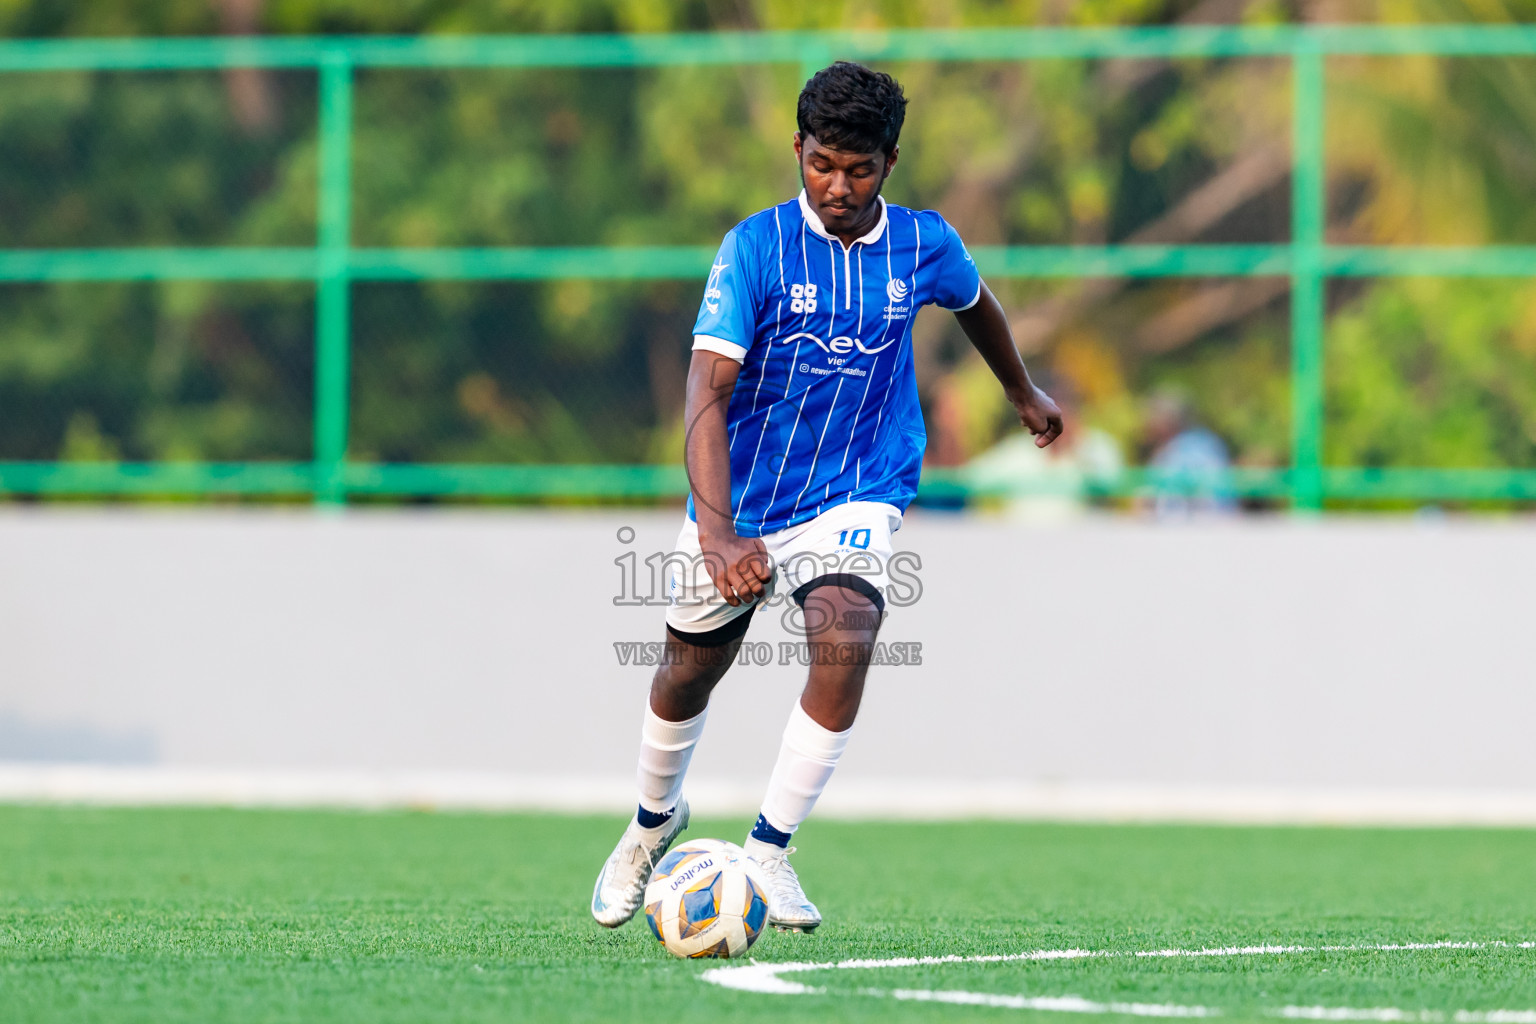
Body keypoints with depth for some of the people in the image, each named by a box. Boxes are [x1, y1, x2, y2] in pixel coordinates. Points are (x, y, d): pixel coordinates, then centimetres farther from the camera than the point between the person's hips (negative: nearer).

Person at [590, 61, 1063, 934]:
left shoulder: (923, 246, -7)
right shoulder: (756, 247, -18)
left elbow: (976, 301, 19)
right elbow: (707, 390, -26)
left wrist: (1024, 393, 36)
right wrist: (718, 534, -40)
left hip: (856, 495, 0)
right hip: (741, 498, 0)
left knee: (846, 640, -27)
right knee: (691, 672, 16)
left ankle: (770, 849, -16)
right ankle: (656, 820, 47)